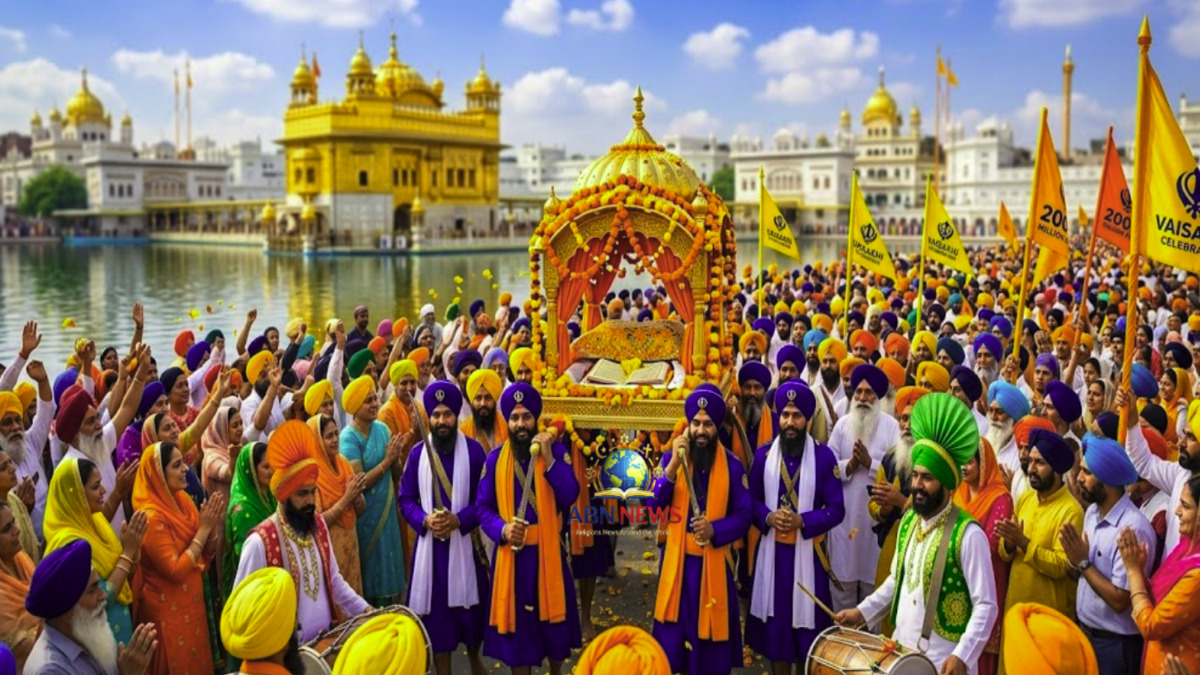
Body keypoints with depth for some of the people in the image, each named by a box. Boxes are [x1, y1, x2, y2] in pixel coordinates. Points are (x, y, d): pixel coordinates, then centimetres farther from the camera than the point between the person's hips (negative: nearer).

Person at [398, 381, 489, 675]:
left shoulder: (474, 450, -5)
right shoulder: (418, 453, 0)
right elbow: (405, 499, 3)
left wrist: (459, 520, -18)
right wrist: (425, 520, -15)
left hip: (466, 541, -1)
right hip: (430, 543, 1)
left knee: (470, 604, 10)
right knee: (435, 608, 6)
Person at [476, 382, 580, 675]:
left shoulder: (555, 450, -2)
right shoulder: (495, 459, 2)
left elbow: (569, 497, -14)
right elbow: (483, 507, 1)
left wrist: (548, 458, -20)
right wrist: (502, 529, -17)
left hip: (547, 551, 0)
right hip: (511, 553, 1)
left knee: (553, 619, 11)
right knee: (516, 624, 8)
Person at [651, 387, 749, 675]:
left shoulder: (732, 465, -2)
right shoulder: (671, 457, 0)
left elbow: (743, 516, -2)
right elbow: (653, 505, -9)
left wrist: (714, 529, -21)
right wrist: (673, 465, -21)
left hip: (714, 563, -1)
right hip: (676, 560, 1)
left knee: (711, 633, 7)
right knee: (672, 639, 7)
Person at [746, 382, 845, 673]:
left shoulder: (824, 456, -6)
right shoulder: (763, 455, 1)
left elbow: (836, 509, -6)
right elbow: (751, 500, 6)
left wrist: (802, 521, -19)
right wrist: (768, 518, -14)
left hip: (807, 551, -2)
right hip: (772, 550, 2)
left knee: (806, 617, 5)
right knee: (775, 619, 10)